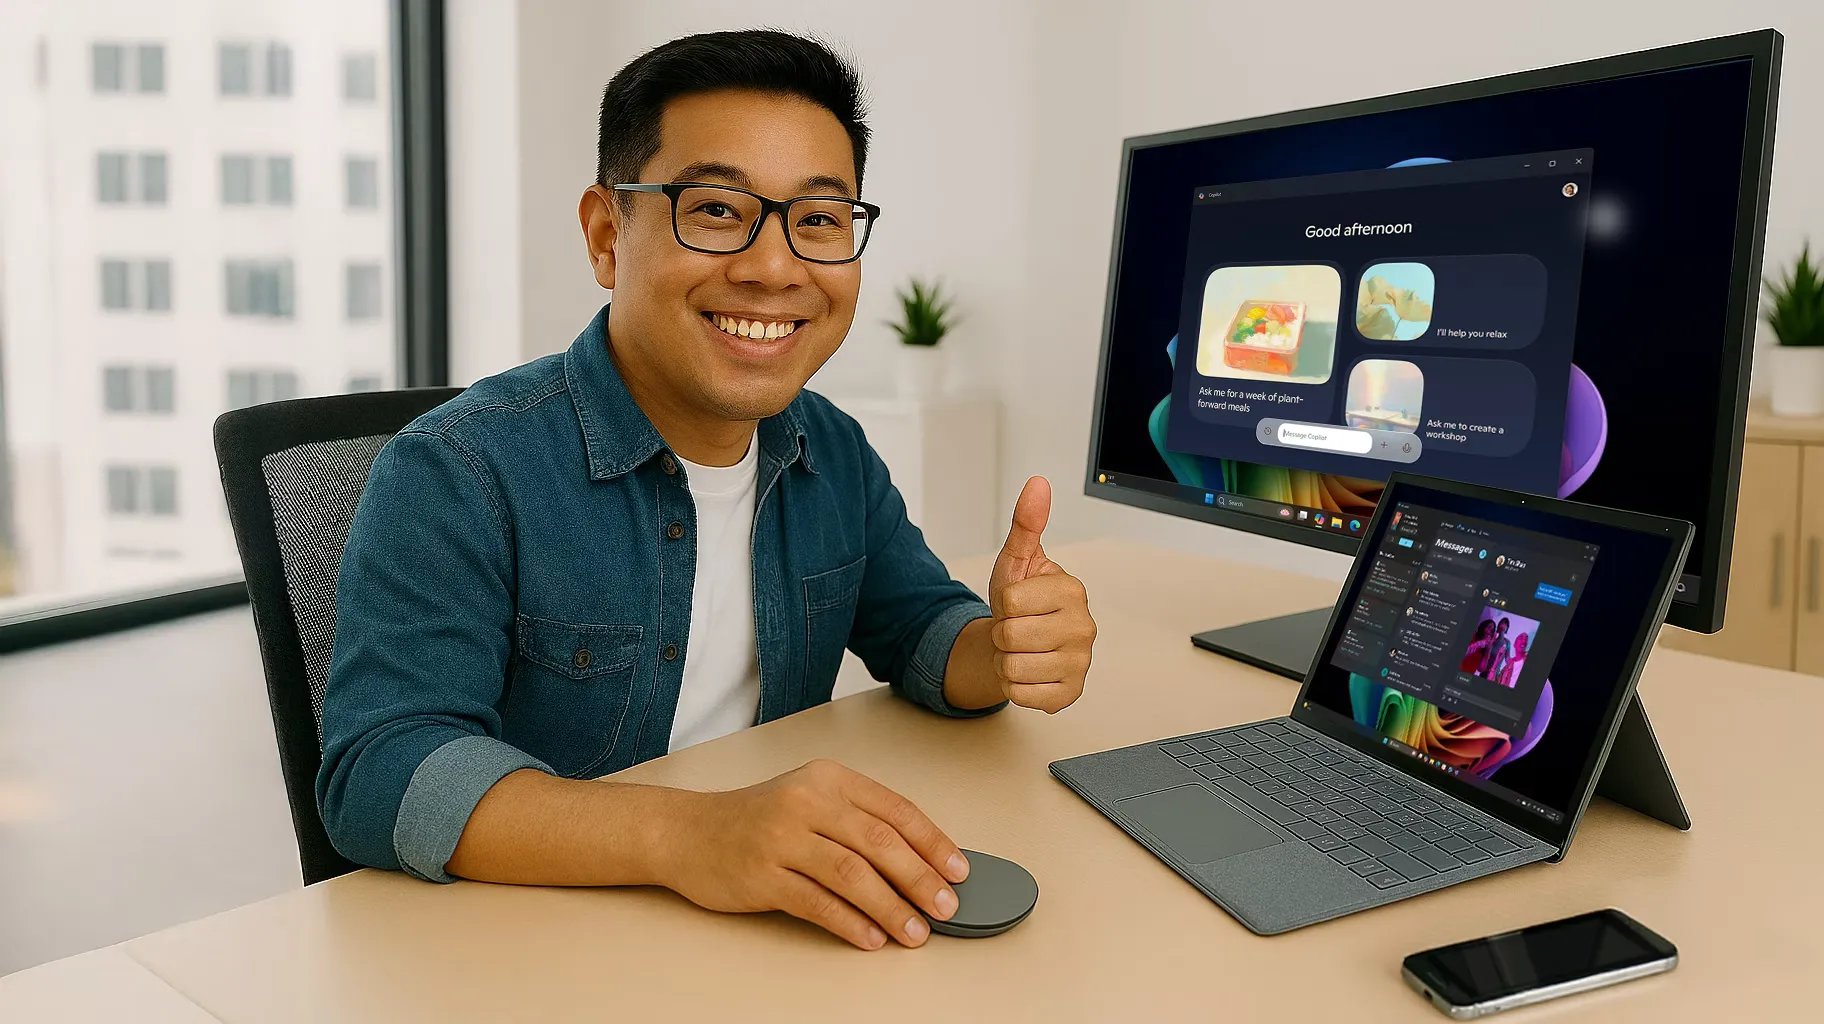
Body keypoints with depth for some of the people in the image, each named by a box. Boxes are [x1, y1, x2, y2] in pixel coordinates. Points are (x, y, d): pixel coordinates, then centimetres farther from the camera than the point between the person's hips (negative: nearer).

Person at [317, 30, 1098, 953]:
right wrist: (684, 833, -40)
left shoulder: (834, 453, 4)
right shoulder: (457, 475, -17)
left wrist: (1007, 650, -14)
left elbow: (918, 632, 10)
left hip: (782, 926, 5)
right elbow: (380, 776, -26)